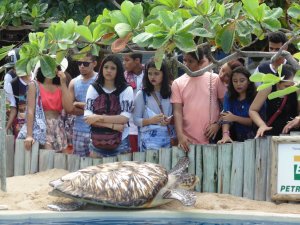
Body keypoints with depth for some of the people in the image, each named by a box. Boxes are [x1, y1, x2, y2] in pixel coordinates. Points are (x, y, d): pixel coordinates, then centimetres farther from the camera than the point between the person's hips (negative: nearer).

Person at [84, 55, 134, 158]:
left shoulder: (126, 90, -2)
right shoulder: (93, 89, 3)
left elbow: (125, 118, -12)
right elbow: (88, 116, -7)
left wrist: (99, 118, -14)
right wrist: (112, 125, -15)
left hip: (120, 143, -2)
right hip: (97, 142, 2)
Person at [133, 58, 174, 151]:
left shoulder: (170, 93, 7)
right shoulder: (141, 94, 3)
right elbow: (136, 120, 2)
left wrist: (170, 120, -10)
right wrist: (151, 120, -14)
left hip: (169, 136, 2)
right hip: (150, 137, -2)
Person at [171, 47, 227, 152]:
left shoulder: (215, 79, 3)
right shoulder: (177, 83, 4)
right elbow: (177, 112, -2)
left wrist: (218, 124, -5)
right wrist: (180, 135, -15)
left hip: (212, 139, 0)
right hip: (188, 141, 0)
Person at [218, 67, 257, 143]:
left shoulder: (256, 97, -3)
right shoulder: (229, 97, 5)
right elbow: (225, 118, -7)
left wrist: (234, 118, -18)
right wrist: (225, 134, -24)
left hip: (254, 138, -2)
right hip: (236, 140, 2)